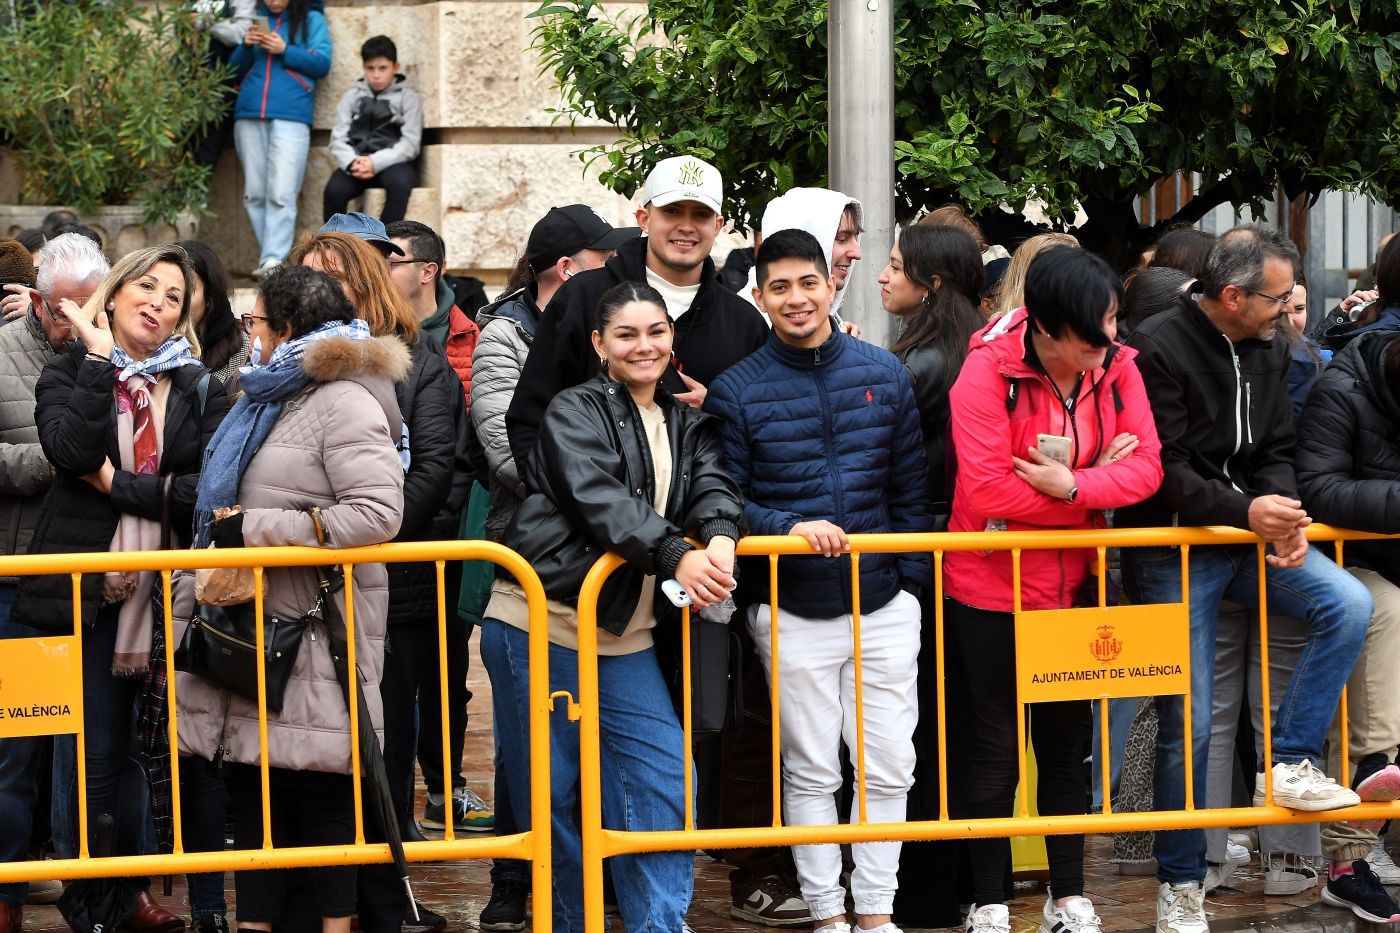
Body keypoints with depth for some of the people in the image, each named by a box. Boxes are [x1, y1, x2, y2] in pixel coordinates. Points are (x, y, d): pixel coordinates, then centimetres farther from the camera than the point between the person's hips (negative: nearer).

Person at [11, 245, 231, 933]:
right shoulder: (67, 373, 6)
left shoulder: (199, 388, 8)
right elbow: (73, 450, -16)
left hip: (167, 591, 2)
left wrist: (120, 485, -10)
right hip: (87, 591, -2)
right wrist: (98, 360, -11)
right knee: (92, 754, 0)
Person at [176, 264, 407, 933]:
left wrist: (255, 527, -19)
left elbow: (377, 513, -23)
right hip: (255, 622, 9)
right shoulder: (271, 399, 19)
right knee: (253, 788, 10)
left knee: (319, 790, -4)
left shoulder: (344, 402, -11)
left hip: (314, 626, -9)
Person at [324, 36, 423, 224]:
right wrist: (352, 162, -17)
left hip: (391, 164, -2)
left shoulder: (408, 97, 7)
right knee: (334, 190, -30)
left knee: (400, 183, -37)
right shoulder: (352, 97, 14)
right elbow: (338, 139, 6)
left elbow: (410, 143, -3)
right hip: (356, 164, 2)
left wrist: (376, 163, -18)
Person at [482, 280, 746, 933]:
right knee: (550, 794, 2)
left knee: (662, 778, -3)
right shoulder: (575, 412, -5)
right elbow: (600, 500, -20)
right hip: (541, 627, -5)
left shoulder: (687, 425, 15)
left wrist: (720, 539, -26)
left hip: (626, 636, 5)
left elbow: (713, 486, -2)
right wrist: (677, 555, -33)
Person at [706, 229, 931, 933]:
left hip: (883, 607, 2)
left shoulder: (882, 374, 5)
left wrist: (912, 582, 4)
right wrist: (789, 528, -20)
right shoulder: (737, 391, -2)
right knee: (811, 773, 5)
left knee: (888, 768, 4)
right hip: (791, 613, -2)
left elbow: (910, 488, 8)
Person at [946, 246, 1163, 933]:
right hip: (992, 593, -4)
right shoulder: (988, 372, -20)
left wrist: (1074, 485, -28)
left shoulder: (1116, 368, -6)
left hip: (1074, 587, 4)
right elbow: (988, 492, -26)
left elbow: (1146, 466, -10)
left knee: (1067, 744, 14)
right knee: (996, 750, 6)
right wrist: (1102, 483, -18)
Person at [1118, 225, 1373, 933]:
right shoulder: (1158, 349, -16)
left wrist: (1283, 511, -12)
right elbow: (1161, 471, -19)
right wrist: (1246, 511, -26)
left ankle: (1288, 764, -10)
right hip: (1173, 549, -6)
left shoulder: (1268, 349, 6)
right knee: (1189, 722, -3)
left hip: (1249, 533, 6)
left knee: (1349, 606, -20)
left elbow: (1275, 451, 9)